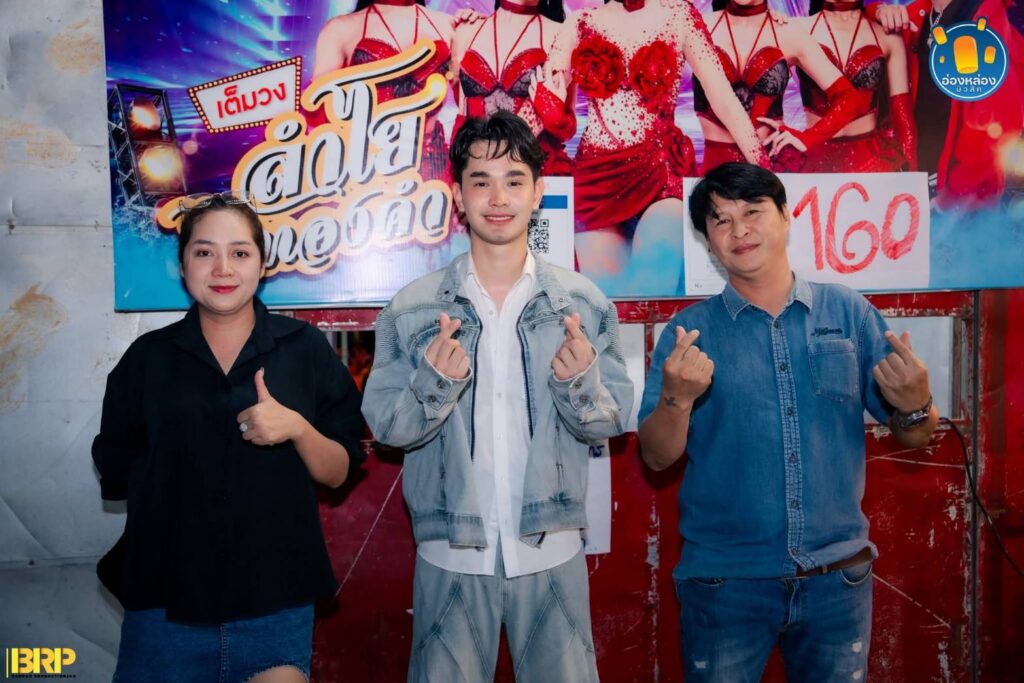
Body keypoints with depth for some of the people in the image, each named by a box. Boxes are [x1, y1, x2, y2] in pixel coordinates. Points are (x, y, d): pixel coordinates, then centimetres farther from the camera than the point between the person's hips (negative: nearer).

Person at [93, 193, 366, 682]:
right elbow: (117, 476, 11)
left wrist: (297, 427, -16)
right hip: (165, 605, 1)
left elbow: (338, 473, 0)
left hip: (277, 604, -1)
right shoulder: (147, 358, 3)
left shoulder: (305, 349, 0)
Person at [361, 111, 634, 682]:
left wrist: (582, 382, -22)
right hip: (450, 556, 0)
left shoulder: (583, 302, -2)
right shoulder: (412, 308, -4)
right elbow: (385, 427, -4)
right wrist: (435, 383, -22)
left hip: (552, 553, 1)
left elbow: (613, 423, -2)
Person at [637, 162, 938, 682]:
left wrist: (915, 404, -17)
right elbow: (657, 457, -5)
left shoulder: (849, 312, 1)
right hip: (725, 580, -1)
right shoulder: (689, 331, -1)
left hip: (839, 577, 2)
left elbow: (912, 438, 5)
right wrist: (677, 398, -24)